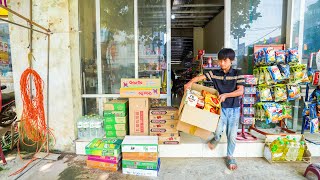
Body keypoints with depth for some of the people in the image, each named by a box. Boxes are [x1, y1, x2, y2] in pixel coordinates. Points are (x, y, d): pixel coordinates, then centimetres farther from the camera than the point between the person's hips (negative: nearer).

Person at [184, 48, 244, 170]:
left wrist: (226, 95, -23)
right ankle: (217, 138, 24)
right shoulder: (214, 73, 0)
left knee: (232, 135, 7)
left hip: (234, 109, 0)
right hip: (220, 108, 0)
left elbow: (240, 91, -11)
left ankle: (230, 156, 32)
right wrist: (190, 82, -25)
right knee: (218, 130, -16)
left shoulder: (237, 74, -4)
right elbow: (200, 77, -6)